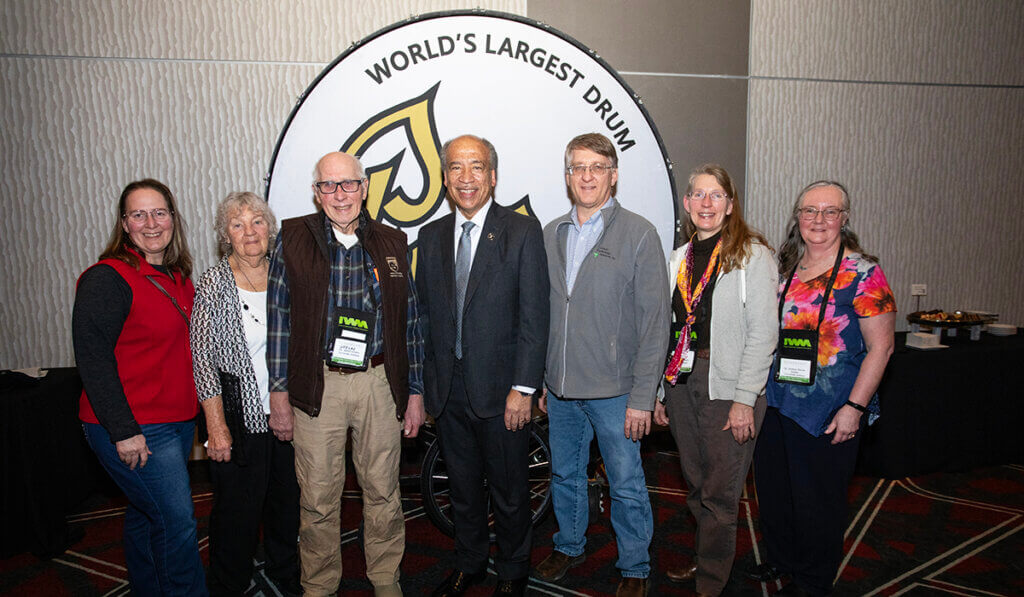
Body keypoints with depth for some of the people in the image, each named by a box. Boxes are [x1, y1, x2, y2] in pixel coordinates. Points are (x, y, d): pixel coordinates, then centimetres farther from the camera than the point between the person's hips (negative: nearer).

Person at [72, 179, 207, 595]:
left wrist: (199, 410, 14)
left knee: (146, 514, 20)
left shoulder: (179, 277, 9)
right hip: (131, 429, -8)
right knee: (177, 521, -5)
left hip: (177, 420, 8)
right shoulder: (107, 279, -14)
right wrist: (124, 432, -20)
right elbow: (93, 360, -18)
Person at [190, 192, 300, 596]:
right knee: (237, 511, 6)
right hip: (240, 417, -4)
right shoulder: (213, 285, -8)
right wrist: (217, 427, -12)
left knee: (288, 502, 17)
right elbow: (203, 361, -9)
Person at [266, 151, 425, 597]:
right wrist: (279, 395, -3)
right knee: (318, 497, 8)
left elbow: (409, 322, 8)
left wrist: (415, 392, 6)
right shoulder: (292, 239, 0)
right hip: (317, 385, -1)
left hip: (380, 384, 2)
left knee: (383, 490, 12)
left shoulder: (392, 243, 6)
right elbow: (278, 321, 0)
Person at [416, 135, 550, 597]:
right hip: (447, 388, 4)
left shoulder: (522, 231, -7)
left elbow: (534, 316, -10)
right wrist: (425, 385, 6)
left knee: (509, 490, 12)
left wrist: (523, 388, -15)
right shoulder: (431, 236, 7)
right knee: (462, 487, 19)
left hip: (500, 389, -4)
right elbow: (424, 314, 9)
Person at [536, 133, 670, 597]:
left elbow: (655, 322, -9)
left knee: (626, 486, 8)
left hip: (614, 390, -4)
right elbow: (542, 312, 11)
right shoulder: (551, 234, 8)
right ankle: (569, 546, 41)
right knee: (565, 475, 19)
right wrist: (539, 381, 9)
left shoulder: (639, 234, -7)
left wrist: (642, 397, -13)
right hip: (560, 388, 4)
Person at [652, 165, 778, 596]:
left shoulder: (752, 254, -5)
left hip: (726, 387, -5)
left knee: (719, 493, 3)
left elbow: (762, 332, -10)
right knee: (696, 487, 15)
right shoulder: (679, 260, 12)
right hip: (681, 382, 5)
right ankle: (706, 560, 33)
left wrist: (744, 399, -15)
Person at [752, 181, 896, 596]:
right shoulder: (785, 268, 7)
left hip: (829, 412, -5)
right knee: (772, 486, 16)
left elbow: (881, 347, -11)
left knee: (818, 499, 8)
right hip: (779, 402, 6)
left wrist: (854, 407, -17)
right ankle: (781, 558, 40)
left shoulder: (862, 274, -10)